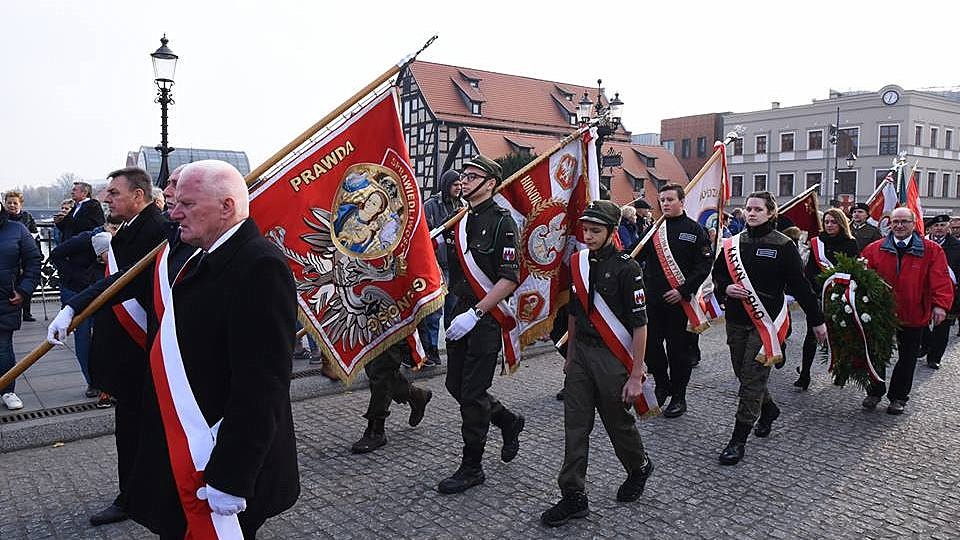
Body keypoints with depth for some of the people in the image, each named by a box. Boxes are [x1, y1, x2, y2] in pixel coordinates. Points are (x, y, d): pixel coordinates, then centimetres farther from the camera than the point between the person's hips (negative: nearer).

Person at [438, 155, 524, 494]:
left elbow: (510, 279, -18)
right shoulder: (461, 221, 11)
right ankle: (509, 422, 37)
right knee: (456, 385, 14)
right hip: (462, 313, 8)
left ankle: (472, 468, 14)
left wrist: (475, 314, -22)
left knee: (472, 393, -2)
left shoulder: (502, 222, -12)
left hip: (487, 317, -8)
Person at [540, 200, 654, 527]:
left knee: (618, 423, 11)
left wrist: (636, 375, -15)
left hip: (613, 358, -5)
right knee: (575, 426, 5)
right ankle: (574, 497, 14)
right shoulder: (578, 263, 6)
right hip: (581, 354, 5)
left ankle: (640, 468, 40)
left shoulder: (626, 268, -13)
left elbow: (639, 324, -14)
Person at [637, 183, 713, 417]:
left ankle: (678, 397, 17)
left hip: (679, 301, -4)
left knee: (678, 349, 4)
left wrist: (684, 291, -14)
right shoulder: (654, 229, 10)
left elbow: (704, 264, -7)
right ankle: (662, 385, 30)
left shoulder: (694, 230, -2)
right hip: (652, 300, 4)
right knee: (650, 345, 8)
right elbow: (636, 257, 11)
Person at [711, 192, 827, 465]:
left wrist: (817, 320, -1)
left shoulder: (783, 245, -5)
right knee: (742, 373, 14)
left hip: (766, 321, -5)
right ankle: (769, 410, 42)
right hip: (736, 320, 5)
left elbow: (800, 285, -4)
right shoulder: (733, 243, 7)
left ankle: (739, 440, 1)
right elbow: (718, 273, 16)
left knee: (752, 378, -6)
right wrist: (726, 288, -7)